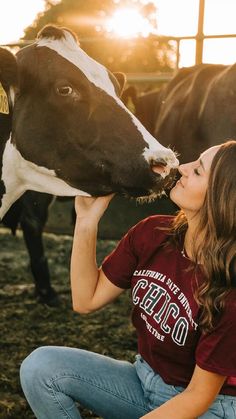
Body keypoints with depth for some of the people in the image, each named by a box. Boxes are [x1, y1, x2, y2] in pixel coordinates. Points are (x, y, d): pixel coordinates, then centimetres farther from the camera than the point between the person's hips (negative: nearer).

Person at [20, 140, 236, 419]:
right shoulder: (151, 234, -10)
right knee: (39, 367, -14)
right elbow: (87, 300, -3)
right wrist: (86, 220, -13)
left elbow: (200, 396, -17)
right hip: (144, 379, 6)